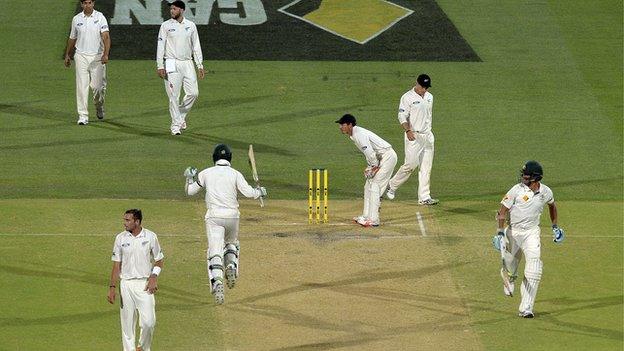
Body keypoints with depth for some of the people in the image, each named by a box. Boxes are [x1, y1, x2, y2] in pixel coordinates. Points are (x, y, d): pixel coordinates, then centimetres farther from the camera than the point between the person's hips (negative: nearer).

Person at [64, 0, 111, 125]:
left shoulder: (100, 17, -4)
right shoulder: (76, 19, 6)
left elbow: (106, 36, -15)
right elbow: (72, 38, 19)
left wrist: (106, 54, -28)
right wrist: (67, 55, 24)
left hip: (97, 57, -2)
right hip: (81, 56, 2)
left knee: (97, 86, -1)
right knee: (82, 87, -5)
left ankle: (99, 106, 31)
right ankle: (83, 116, -4)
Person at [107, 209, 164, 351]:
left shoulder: (150, 237, 0)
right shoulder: (121, 238, 3)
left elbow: (159, 261, 8)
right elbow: (116, 265, 5)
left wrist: (154, 276, -9)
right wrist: (112, 287, -1)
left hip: (145, 284, -1)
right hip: (126, 284, 1)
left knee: (148, 321, -8)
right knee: (127, 323, 2)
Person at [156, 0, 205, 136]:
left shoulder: (190, 25, 9)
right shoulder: (166, 26, 1)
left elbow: (196, 46, 12)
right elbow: (160, 47, -2)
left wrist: (200, 65, 6)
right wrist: (160, 66, -9)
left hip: (187, 63, 3)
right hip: (172, 64, -3)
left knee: (193, 93, -3)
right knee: (174, 96, -6)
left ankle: (181, 115, 20)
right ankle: (176, 124, 1)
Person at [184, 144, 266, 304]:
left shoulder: (206, 173, 4)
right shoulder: (235, 174, 1)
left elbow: (189, 191, 13)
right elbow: (248, 192, -9)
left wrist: (189, 178, 32)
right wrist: (260, 192, 11)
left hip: (214, 216, -1)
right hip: (232, 215, 1)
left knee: (215, 252, -8)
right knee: (232, 243, 28)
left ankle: (217, 285, -27)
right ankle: (231, 267, 1)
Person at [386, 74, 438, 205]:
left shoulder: (429, 97, 13)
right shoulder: (407, 97, -8)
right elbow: (402, 117, -13)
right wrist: (408, 131, -28)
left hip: (427, 135, 6)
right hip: (413, 136, -6)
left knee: (426, 167, 2)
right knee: (410, 164, -12)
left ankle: (424, 197, 2)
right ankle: (392, 186, 9)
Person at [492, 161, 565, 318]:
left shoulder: (545, 192, -4)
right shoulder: (517, 190, -13)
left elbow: (552, 205, 19)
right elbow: (503, 210, -14)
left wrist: (555, 226, 23)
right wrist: (500, 232, -25)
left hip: (532, 233, 1)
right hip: (513, 232, -1)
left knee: (533, 270, -14)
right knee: (510, 266, 10)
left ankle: (526, 308, -13)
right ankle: (509, 280, 51)